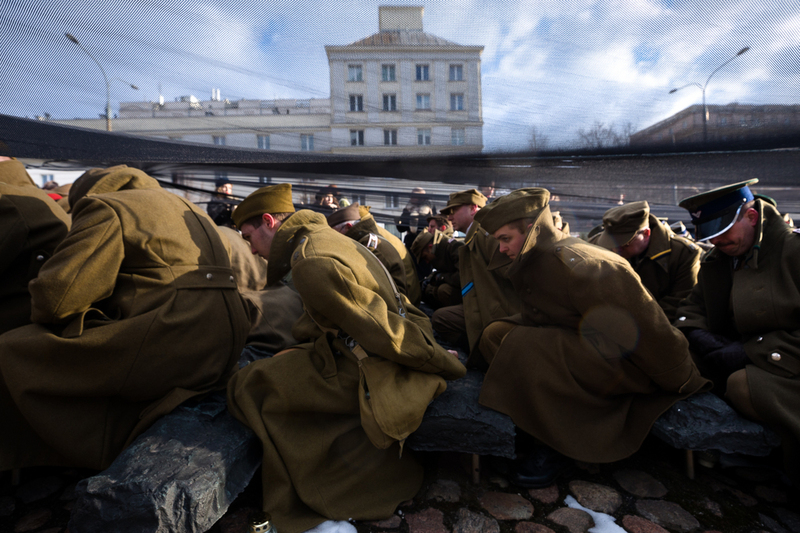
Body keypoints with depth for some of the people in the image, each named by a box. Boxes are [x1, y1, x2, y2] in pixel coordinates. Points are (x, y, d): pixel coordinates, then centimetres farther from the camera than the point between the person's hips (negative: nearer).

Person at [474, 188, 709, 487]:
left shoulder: (578, 264, -25)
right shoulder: (535, 262, 4)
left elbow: (648, 329, -21)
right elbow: (535, 319, 14)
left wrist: (683, 384, -11)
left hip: (624, 363, -9)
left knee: (524, 346, -32)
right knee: (496, 333, -2)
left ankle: (554, 443, -10)